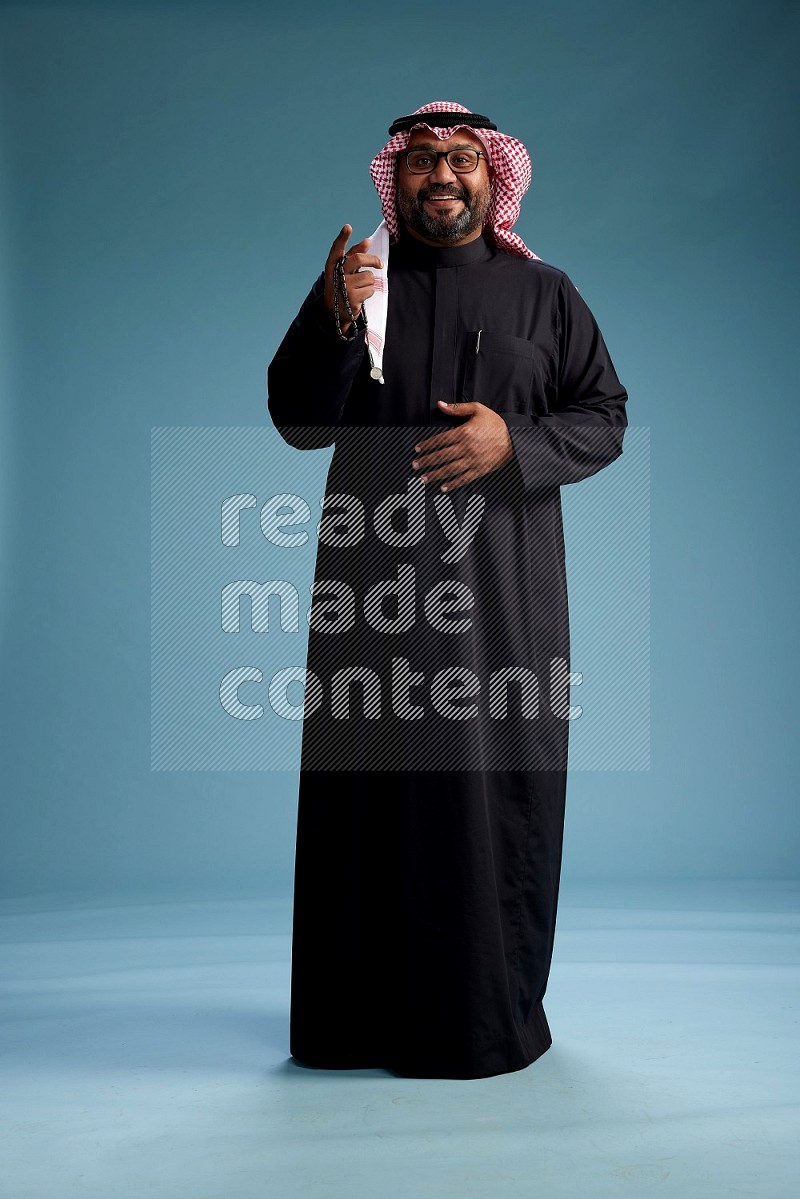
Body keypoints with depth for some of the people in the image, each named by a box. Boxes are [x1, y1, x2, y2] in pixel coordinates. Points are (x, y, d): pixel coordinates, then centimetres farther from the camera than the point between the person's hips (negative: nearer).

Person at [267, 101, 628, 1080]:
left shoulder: (544, 293, 12)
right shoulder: (354, 283, 12)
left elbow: (606, 418, 8)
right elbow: (297, 422, 4)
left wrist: (515, 441, -10)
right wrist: (335, 320, -13)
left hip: (503, 585, 0)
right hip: (376, 582, 0)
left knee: (500, 784, 1)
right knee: (375, 776, 1)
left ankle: (495, 1015, 17)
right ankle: (368, 1014, 15)